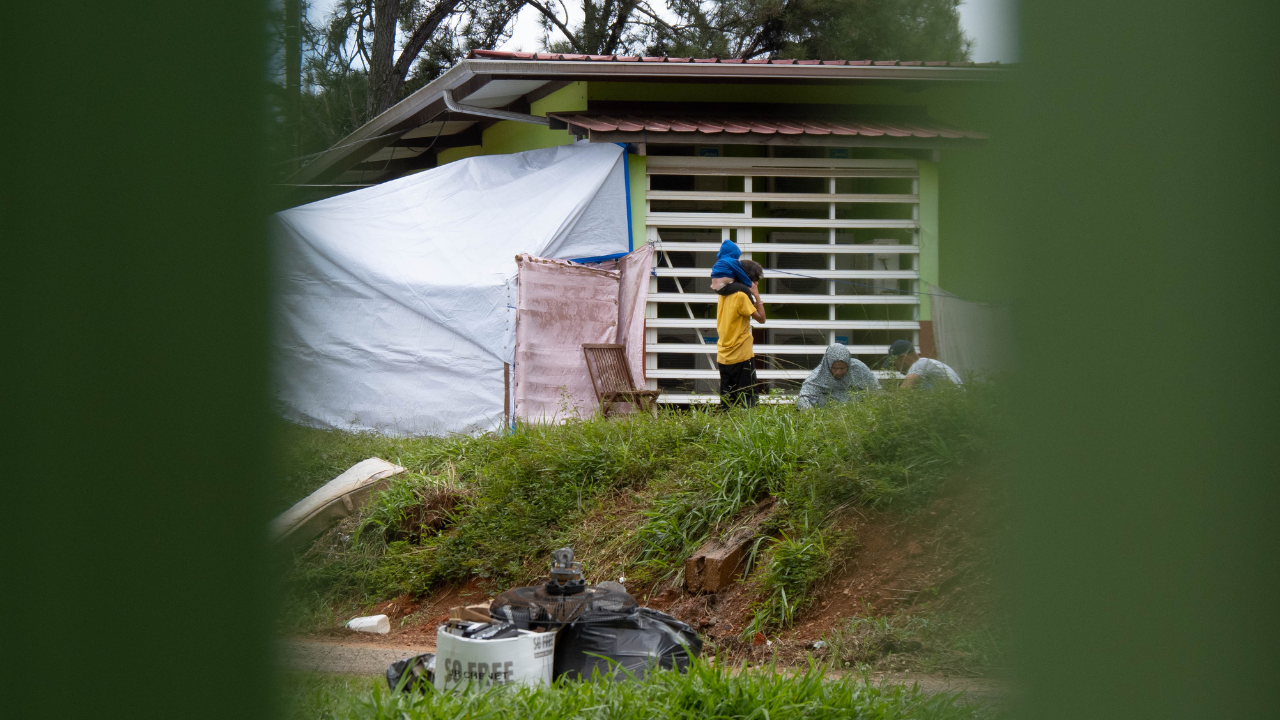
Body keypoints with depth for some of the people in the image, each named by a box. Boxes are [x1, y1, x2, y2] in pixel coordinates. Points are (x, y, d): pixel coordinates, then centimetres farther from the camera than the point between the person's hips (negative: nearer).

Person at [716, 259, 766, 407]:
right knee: (746, 400, -3)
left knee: (726, 399, 10)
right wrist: (756, 295, -8)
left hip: (723, 356, 8)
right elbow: (761, 318, -13)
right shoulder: (741, 296, -15)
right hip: (741, 356, -8)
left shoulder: (724, 294, 9)